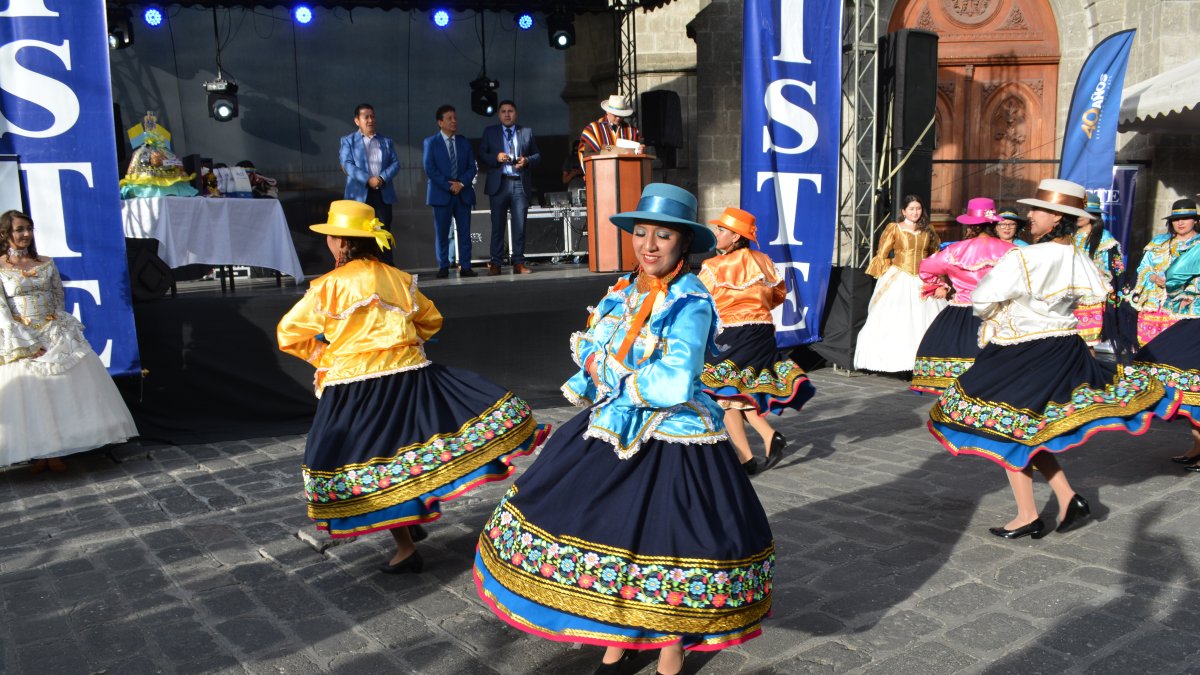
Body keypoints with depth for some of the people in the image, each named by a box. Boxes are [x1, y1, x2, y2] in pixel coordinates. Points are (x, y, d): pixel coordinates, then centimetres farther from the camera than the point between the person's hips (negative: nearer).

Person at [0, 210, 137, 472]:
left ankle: (54, 452, 7)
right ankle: (38, 454, 4)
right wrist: (29, 344, -12)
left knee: (61, 391, -1)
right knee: (26, 397, -4)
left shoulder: (46, 264, 7)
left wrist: (55, 335, -1)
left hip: (56, 337, 3)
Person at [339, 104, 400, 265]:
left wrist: (382, 177, -13)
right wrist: (368, 179, -18)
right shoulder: (348, 140, 8)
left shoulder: (386, 141, 16)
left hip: (383, 193, 2)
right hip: (360, 194, -2)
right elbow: (347, 164, -5)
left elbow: (395, 163, 6)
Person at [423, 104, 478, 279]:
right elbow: (429, 168, -6)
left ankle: (465, 266, 5)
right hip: (441, 194, -3)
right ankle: (443, 267, 7)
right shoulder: (431, 142, 3)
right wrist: (448, 186, -13)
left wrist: (461, 183, -11)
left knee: (464, 232, 1)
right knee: (442, 232, 0)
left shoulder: (464, 142, 13)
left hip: (463, 193, 3)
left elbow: (472, 167, 7)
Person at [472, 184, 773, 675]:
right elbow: (587, 351, 6)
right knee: (609, 541, 14)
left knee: (664, 555, 3)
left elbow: (674, 386, -24)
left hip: (670, 448, -6)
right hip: (613, 435, 7)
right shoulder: (621, 293, 5)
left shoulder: (691, 304, -15)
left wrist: (610, 371, -13)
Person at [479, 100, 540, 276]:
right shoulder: (490, 132, 11)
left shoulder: (527, 132, 13)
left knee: (520, 225, 1)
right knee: (497, 226, 1)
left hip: (520, 184, 1)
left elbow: (537, 156, 13)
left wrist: (527, 161, -8)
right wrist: (496, 157, -11)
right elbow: (481, 155, 7)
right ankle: (495, 264, 5)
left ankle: (519, 263, 6)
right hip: (499, 184, -1)